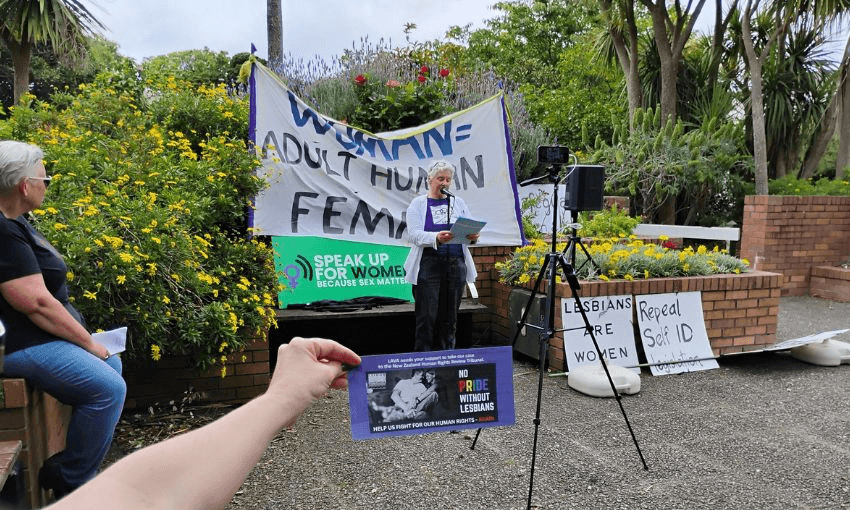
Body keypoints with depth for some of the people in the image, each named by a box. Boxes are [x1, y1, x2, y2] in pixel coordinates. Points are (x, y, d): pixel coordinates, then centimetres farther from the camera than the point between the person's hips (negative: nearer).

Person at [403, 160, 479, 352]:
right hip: (428, 265, -4)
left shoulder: (458, 203, 16)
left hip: (456, 265, 4)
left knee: (449, 317, 8)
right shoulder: (418, 204, 4)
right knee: (427, 316, -5)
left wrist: (473, 237, -14)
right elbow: (414, 235, -9)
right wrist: (436, 238, -28)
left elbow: (470, 229, 10)